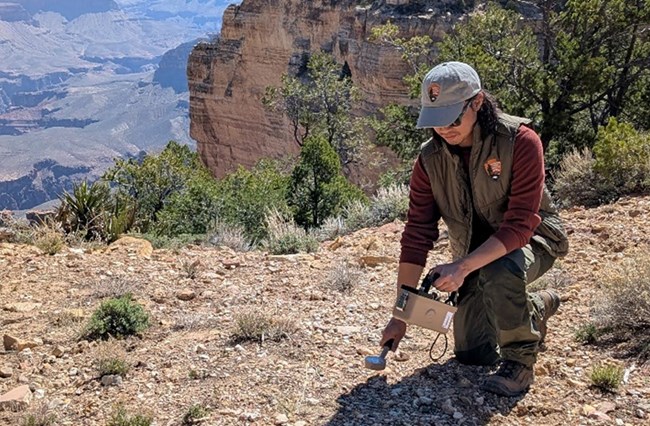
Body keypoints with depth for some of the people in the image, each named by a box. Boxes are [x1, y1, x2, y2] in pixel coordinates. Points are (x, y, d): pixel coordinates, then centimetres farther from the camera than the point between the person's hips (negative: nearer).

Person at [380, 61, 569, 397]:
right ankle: (539, 306, 32)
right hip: (475, 250, 5)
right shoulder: (430, 159, -13)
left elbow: (520, 223, -29)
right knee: (471, 354, 4)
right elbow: (416, 235, -12)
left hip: (529, 237, -5)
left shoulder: (520, 141, -26)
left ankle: (519, 360, -12)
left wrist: (463, 266, -41)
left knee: (499, 272, -40)